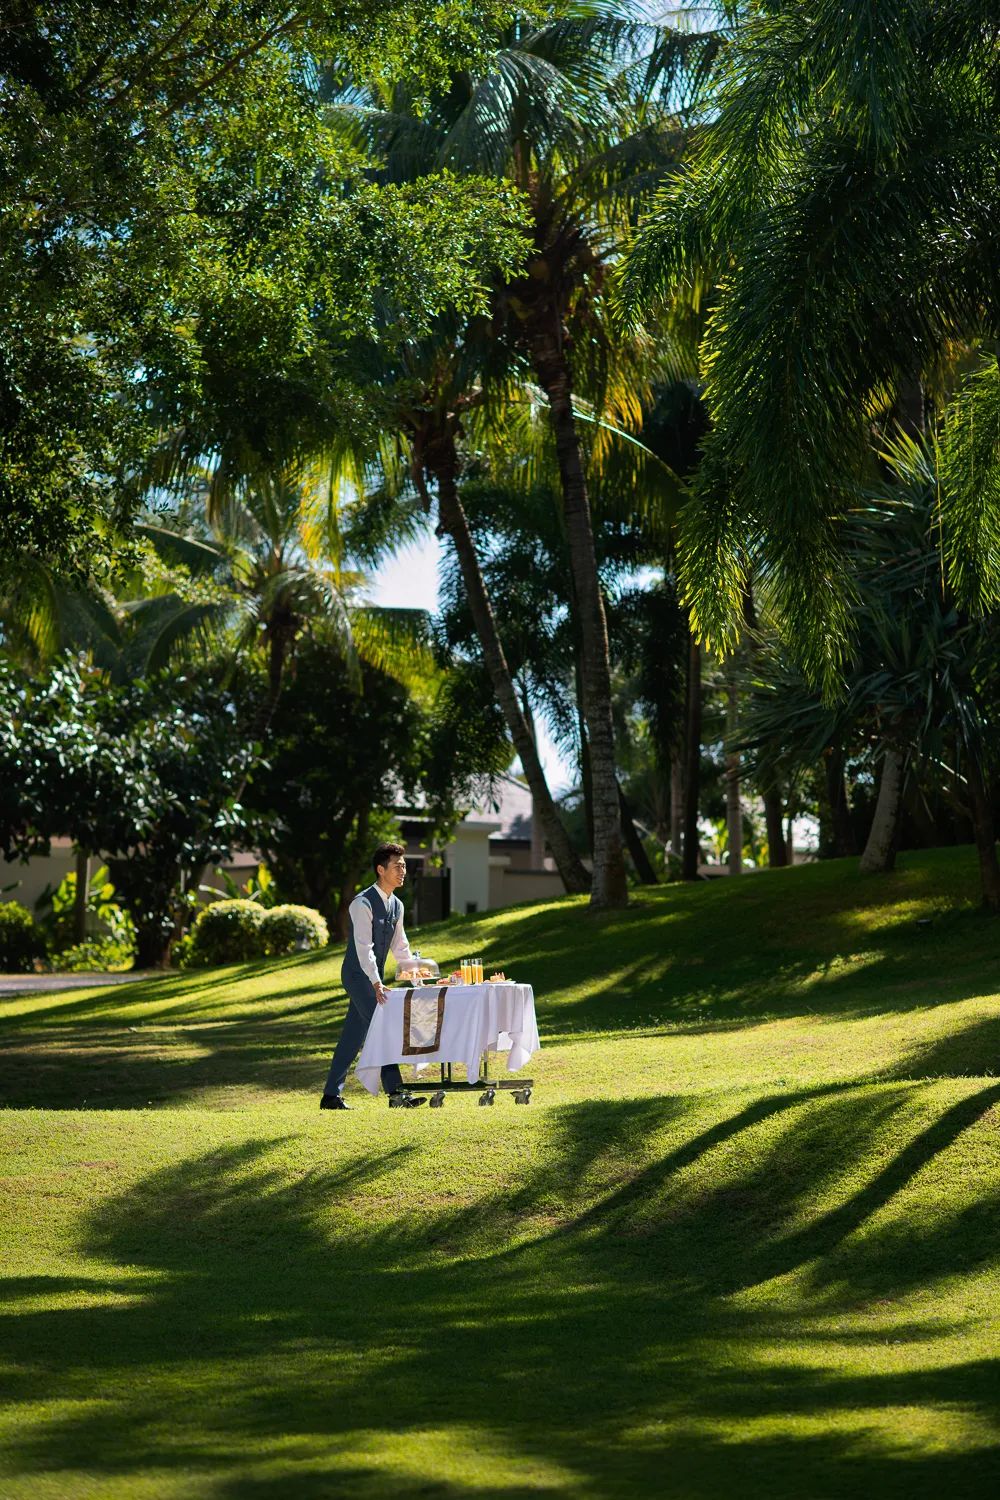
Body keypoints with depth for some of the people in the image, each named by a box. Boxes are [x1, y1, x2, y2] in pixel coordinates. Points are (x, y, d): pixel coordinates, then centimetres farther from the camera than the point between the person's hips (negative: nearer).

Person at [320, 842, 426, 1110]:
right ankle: (395, 1091, -15)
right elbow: (364, 947, -23)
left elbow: (399, 946, 17)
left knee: (353, 1037, 8)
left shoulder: (396, 905, 10)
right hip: (359, 974, -8)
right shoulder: (363, 904, -17)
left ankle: (331, 1095, 12)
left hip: (374, 975, 8)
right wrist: (376, 984, -30)